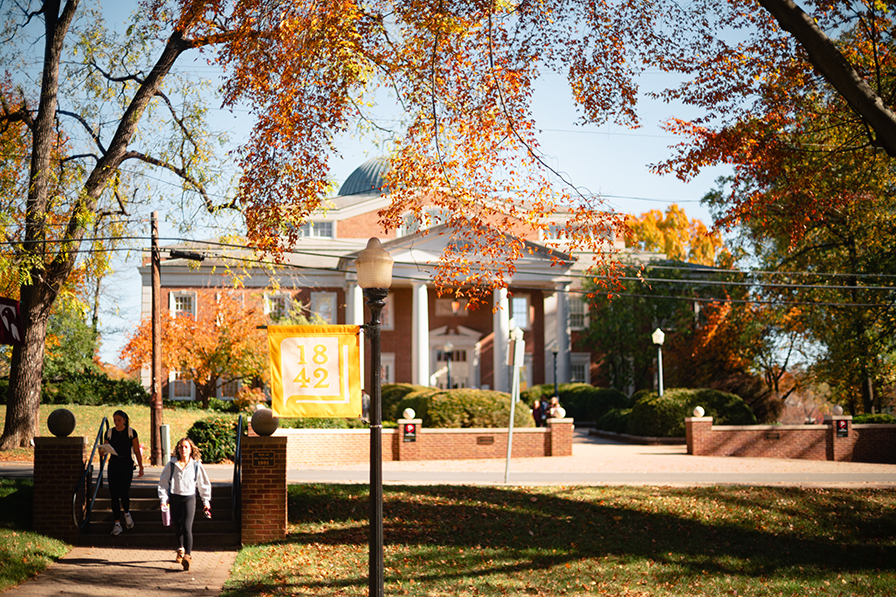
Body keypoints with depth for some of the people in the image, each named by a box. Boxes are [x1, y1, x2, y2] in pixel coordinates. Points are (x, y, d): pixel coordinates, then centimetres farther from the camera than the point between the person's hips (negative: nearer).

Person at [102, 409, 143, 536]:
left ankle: (127, 514, 19)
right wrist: (103, 451, -11)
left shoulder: (131, 432, -1)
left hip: (126, 464, -3)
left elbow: (137, 451, 2)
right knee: (114, 494, -2)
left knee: (123, 492, -12)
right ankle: (117, 523, 5)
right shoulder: (109, 433, 7)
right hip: (113, 464, 3)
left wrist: (141, 467, 1)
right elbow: (106, 449, 13)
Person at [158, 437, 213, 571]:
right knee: (177, 527, 12)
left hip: (189, 498, -2)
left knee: (187, 528, -15)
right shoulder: (172, 464, -1)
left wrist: (206, 501, 14)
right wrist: (164, 499, 0)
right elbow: (163, 482, 7)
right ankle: (180, 550, 36)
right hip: (174, 498, 2)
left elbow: (204, 484, 11)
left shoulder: (196, 465, -1)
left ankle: (188, 555, -19)